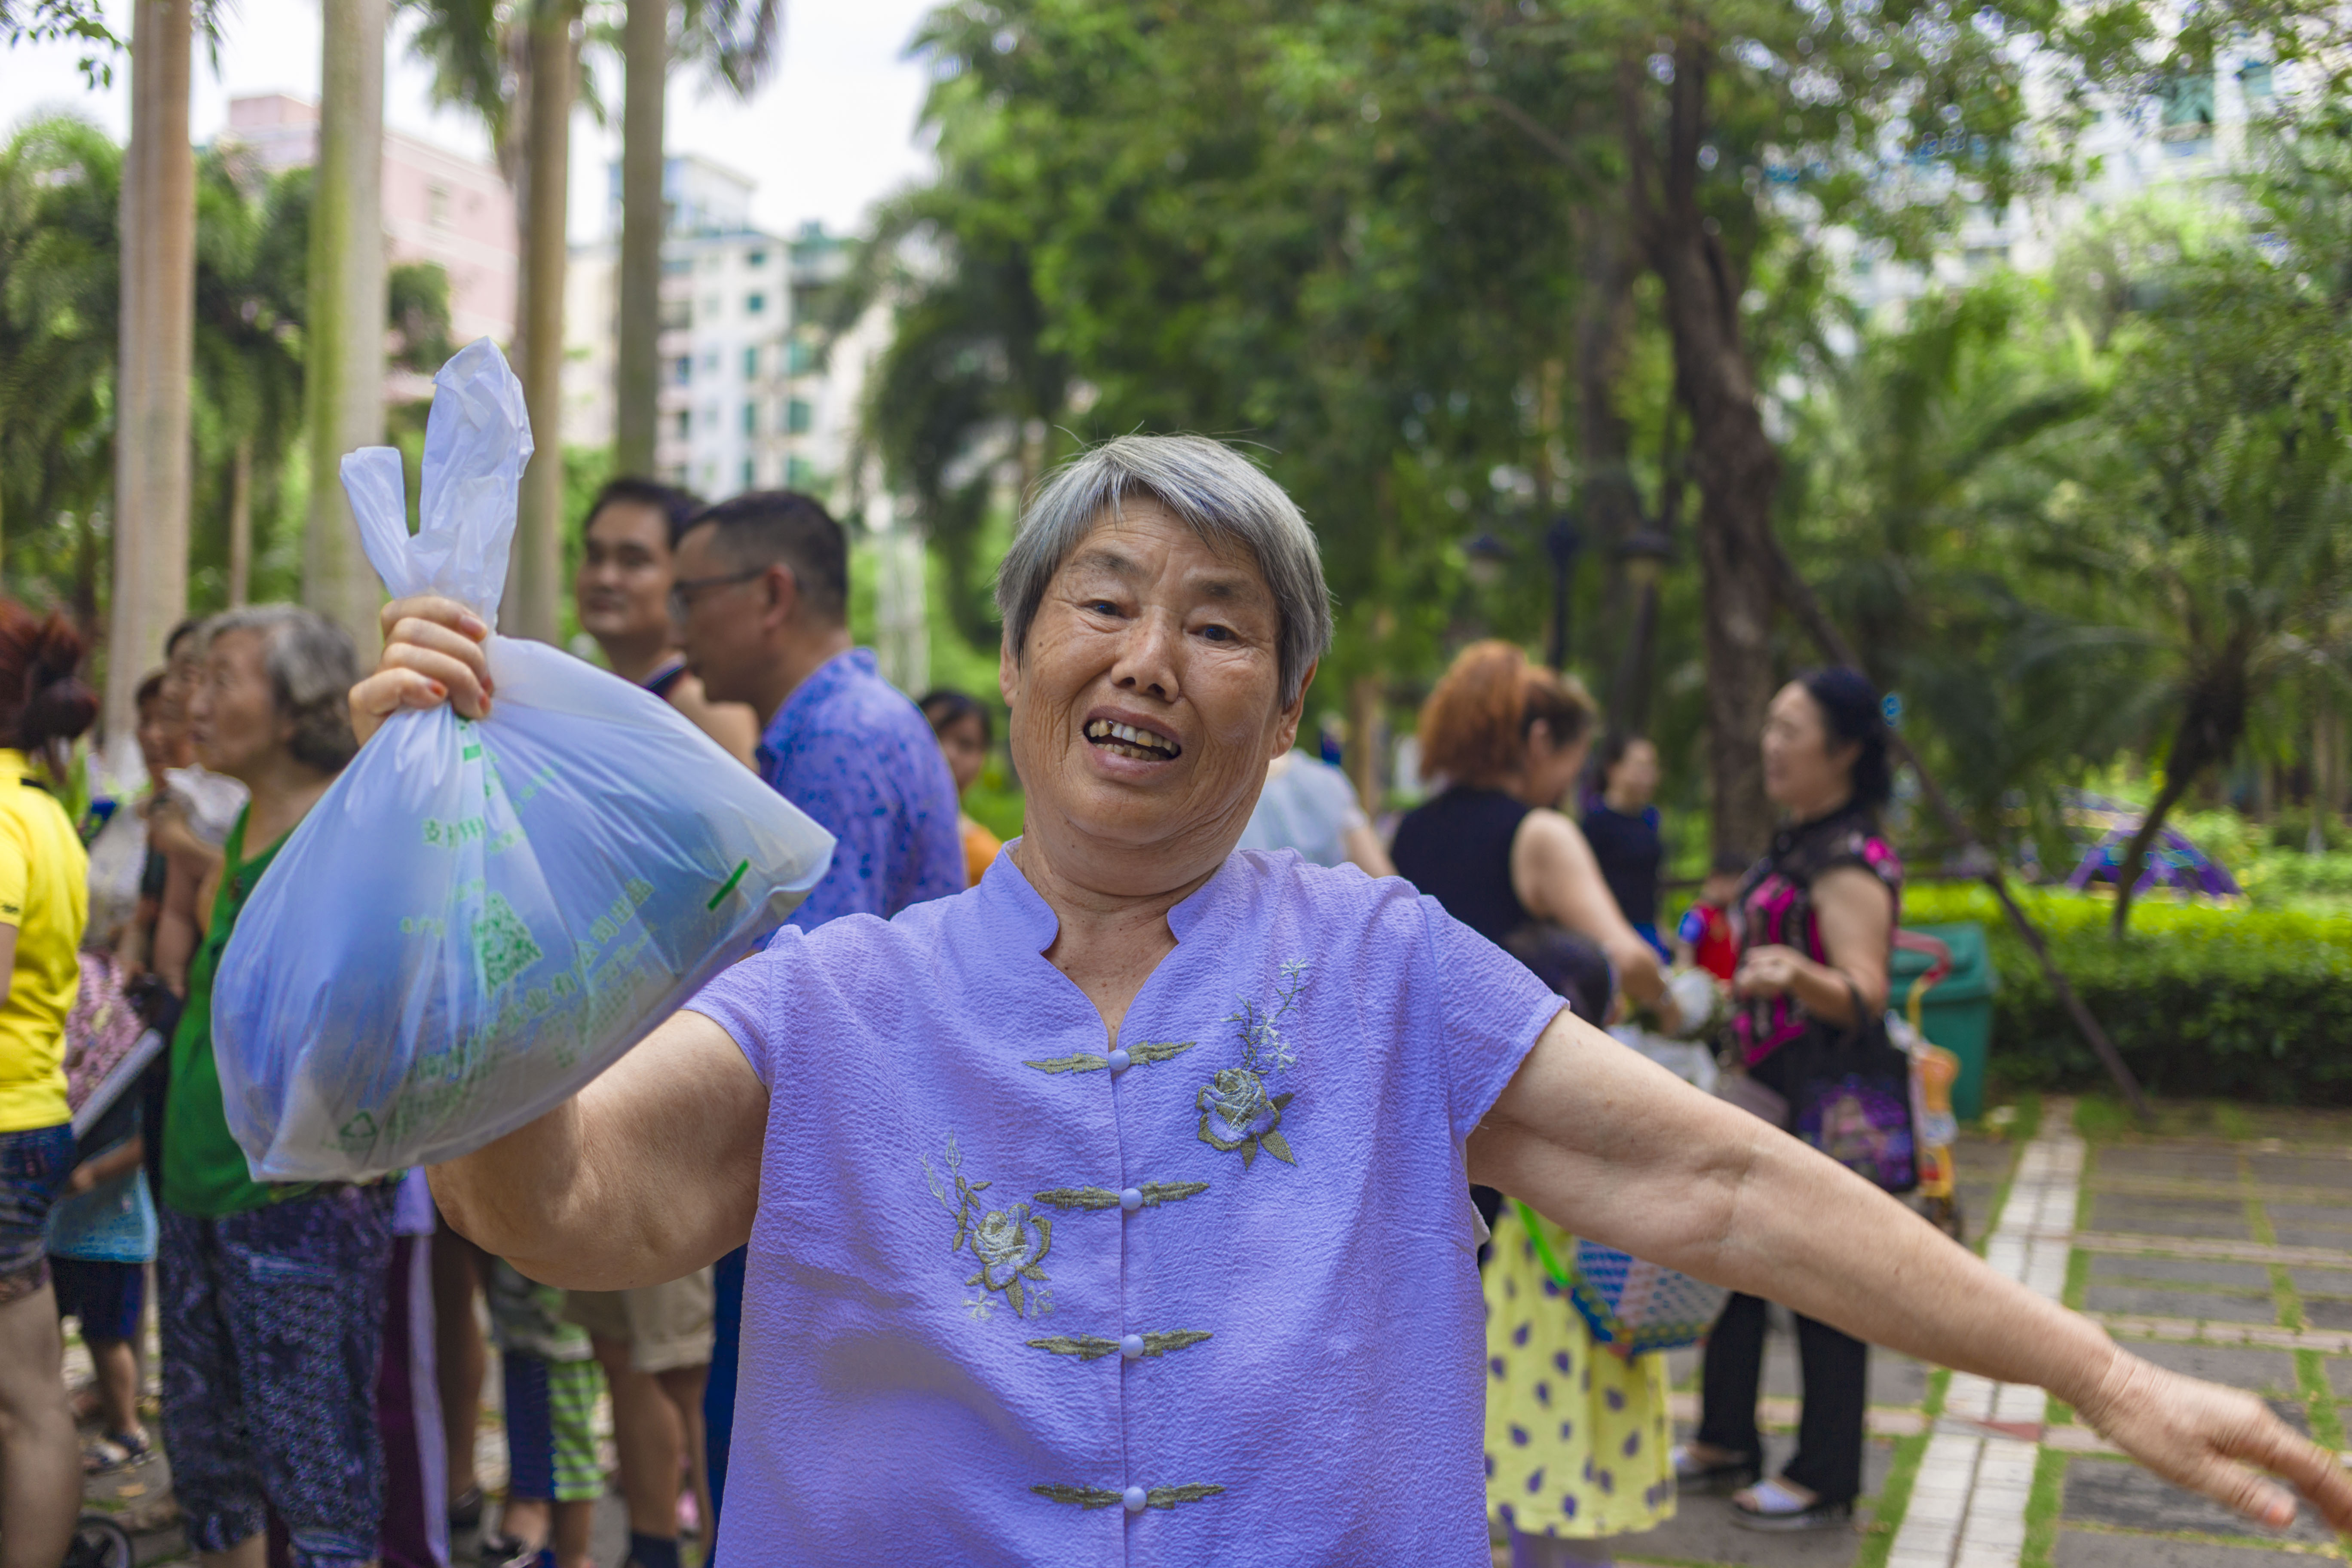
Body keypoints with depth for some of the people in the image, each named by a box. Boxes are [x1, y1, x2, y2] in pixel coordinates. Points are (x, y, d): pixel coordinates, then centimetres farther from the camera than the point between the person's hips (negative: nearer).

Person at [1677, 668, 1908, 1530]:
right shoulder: (1794, 846, 12)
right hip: (1766, 1095, 10)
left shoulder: (1852, 861, -18)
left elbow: (1863, 992, -29)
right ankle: (1725, 1443, 30)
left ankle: (1824, 1481, 12)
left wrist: (1795, 973, -46)